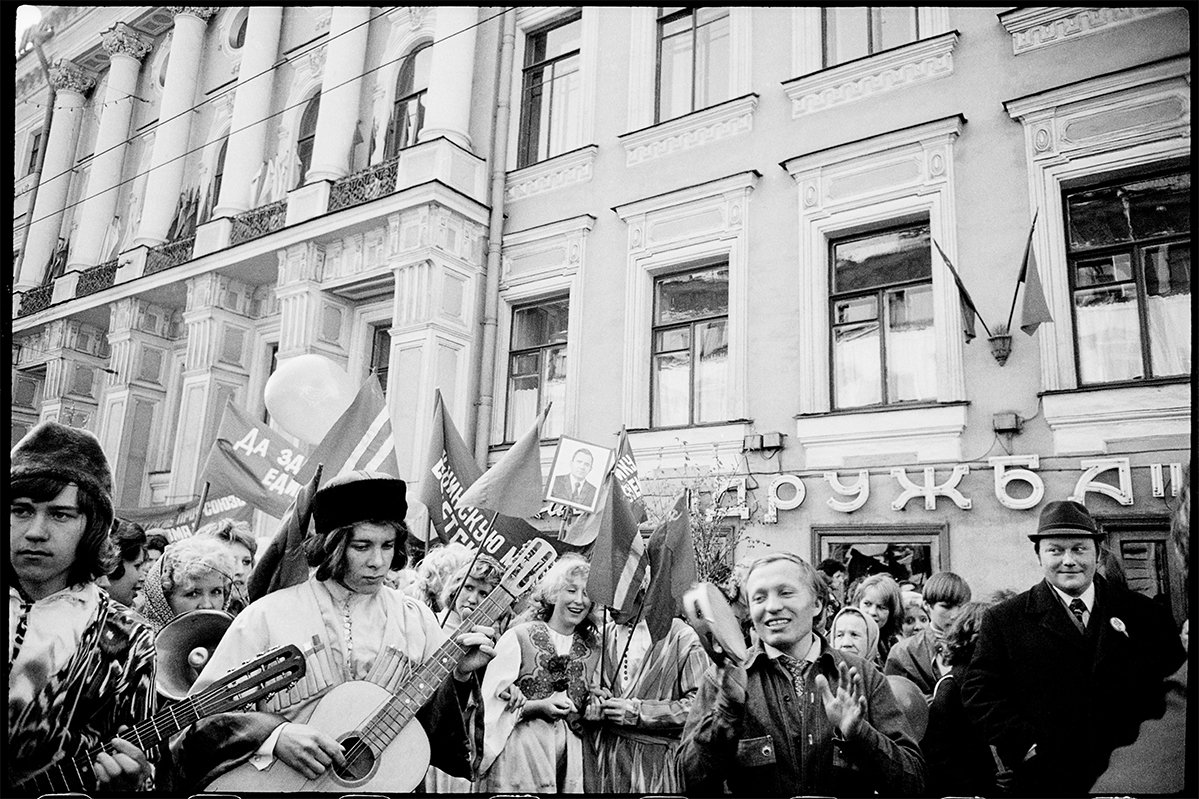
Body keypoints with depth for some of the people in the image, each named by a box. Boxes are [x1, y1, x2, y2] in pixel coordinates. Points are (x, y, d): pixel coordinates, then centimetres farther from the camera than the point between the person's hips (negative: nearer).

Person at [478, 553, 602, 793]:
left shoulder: (593, 648, 8)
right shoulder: (519, 637, -5)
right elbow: (492, 703, -8)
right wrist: (539, 707, -18)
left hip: (570, 753, 4)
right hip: (518, 752, -3)